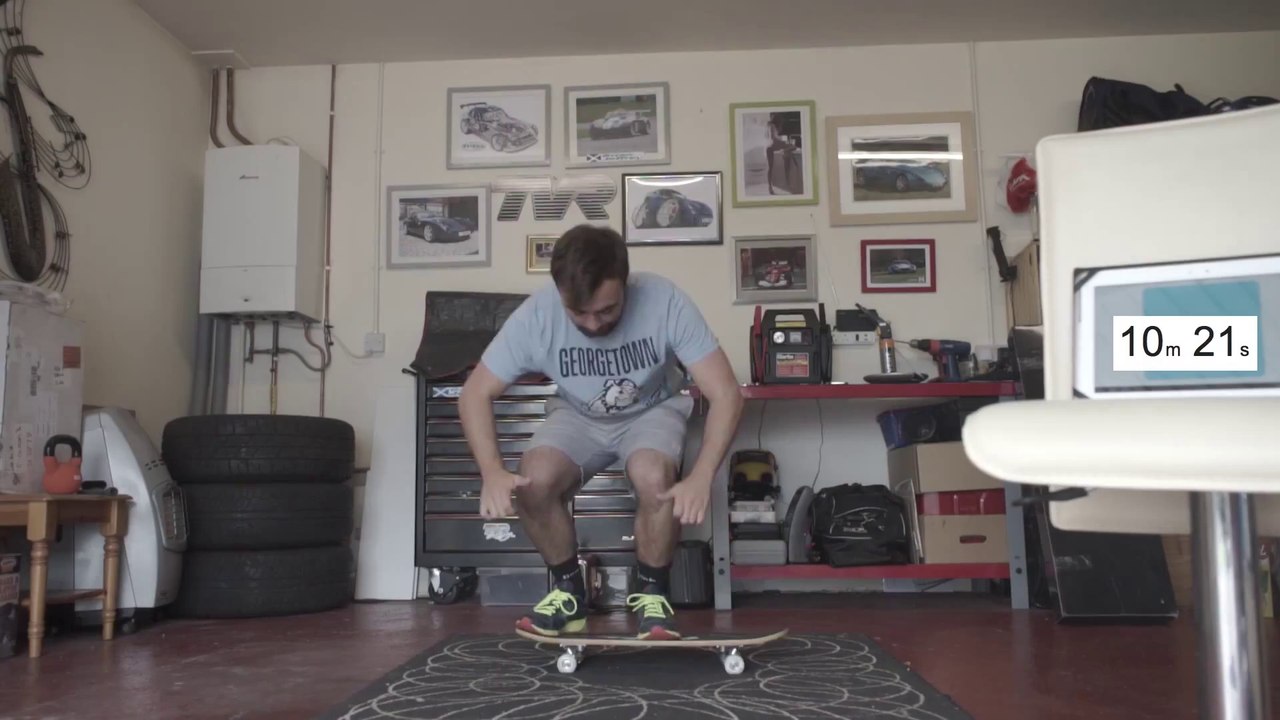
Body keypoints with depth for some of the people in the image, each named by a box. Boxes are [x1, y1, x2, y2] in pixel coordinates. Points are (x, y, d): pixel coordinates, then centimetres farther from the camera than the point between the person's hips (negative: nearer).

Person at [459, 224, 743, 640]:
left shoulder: (665, 301, -31)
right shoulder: (536, 315, -26)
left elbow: (725, 393, -29)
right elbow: (475, 393, -18)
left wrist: (701, 477, -43)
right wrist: (492, 472, -34)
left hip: (652, 411, -1)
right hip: (577, 415, 2)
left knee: (652, 477, -33)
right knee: (534, 481, -26)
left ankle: (652, 596, -7)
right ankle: (568, 592, 0)